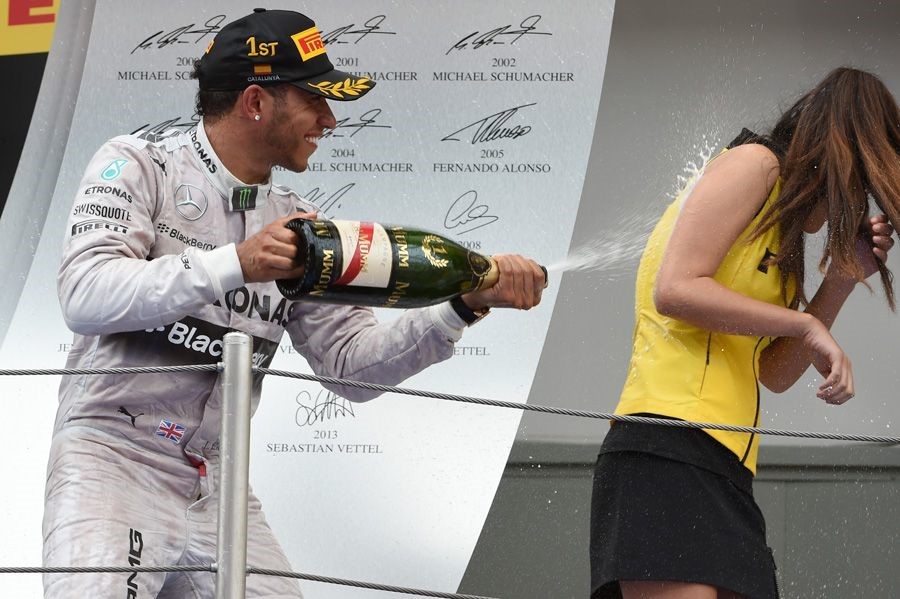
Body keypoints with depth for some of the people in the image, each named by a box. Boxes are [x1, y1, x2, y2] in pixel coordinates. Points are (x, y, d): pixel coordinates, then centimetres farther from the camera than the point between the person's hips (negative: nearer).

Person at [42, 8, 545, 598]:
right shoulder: (138, 167, -2)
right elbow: (85, 298, -18)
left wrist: (467, 302, -2)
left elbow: (352, 361, 11)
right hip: (111, 458, -6)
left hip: (219, 488, 6)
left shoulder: (296, 225, 15)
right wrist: (235, 264, -29)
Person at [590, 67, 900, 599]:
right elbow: (675, 290, -12)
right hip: (669, 452, -9)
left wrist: (842, 279, 14)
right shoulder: (755, 164, 2)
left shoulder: (782, 220, 28)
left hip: (726, 472, 9)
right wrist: (807, 326, -6)